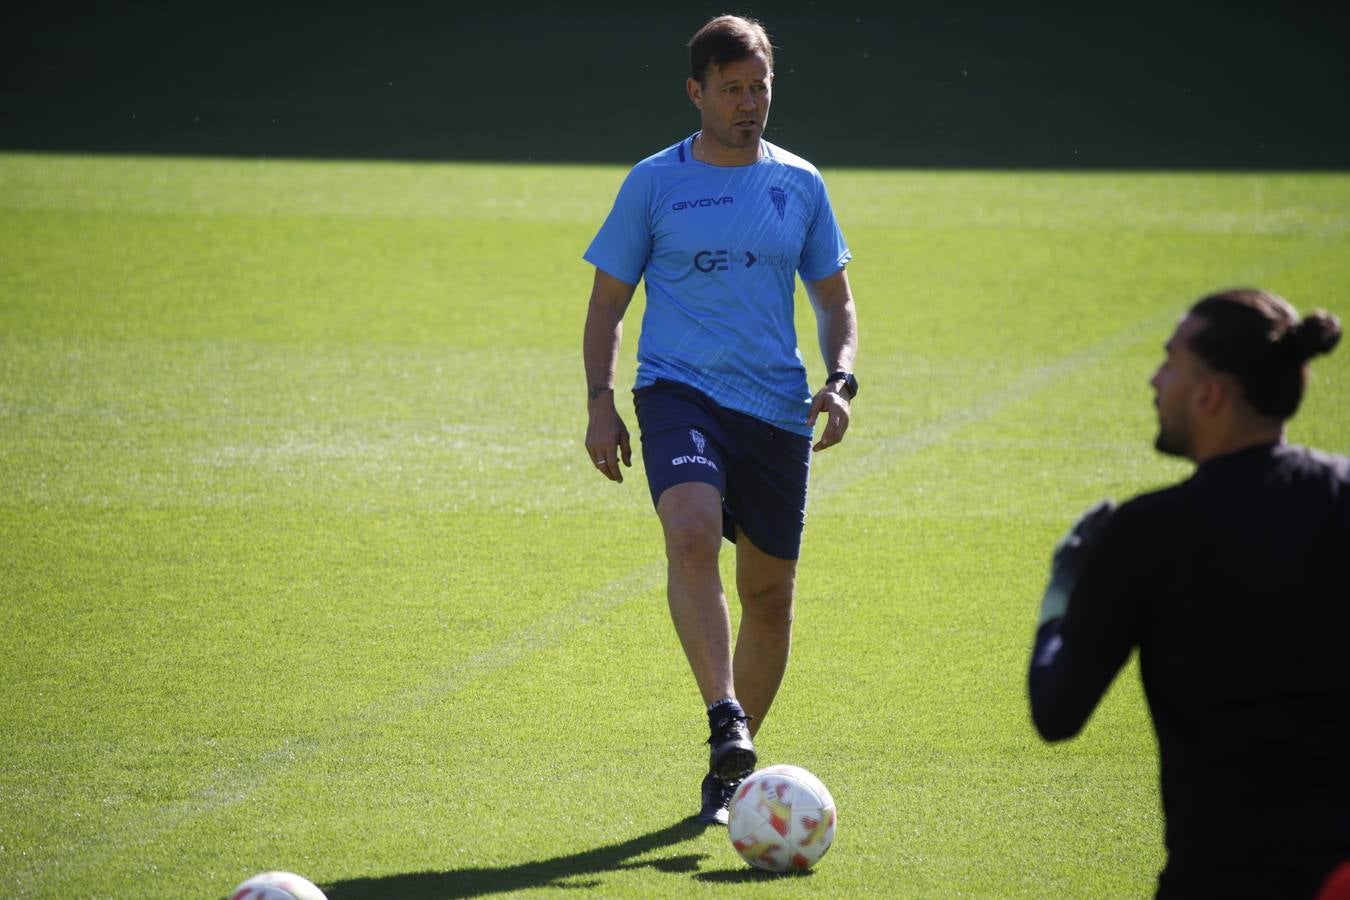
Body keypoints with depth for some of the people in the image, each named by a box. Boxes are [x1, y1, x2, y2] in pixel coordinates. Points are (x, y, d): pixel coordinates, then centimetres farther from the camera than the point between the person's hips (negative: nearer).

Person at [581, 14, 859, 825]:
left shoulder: (800, 184, 10)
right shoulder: (654, 182, 4)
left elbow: (835, 301, 17)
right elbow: (608, 303, 8)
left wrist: (841, 379, -1)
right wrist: (601, 402, -4)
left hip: (777, 408, 3)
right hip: (679, 390, -3)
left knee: (770, 592, 6)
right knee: (692, 535, -30)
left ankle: (730, 773, 20)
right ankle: (725, 720, -35)